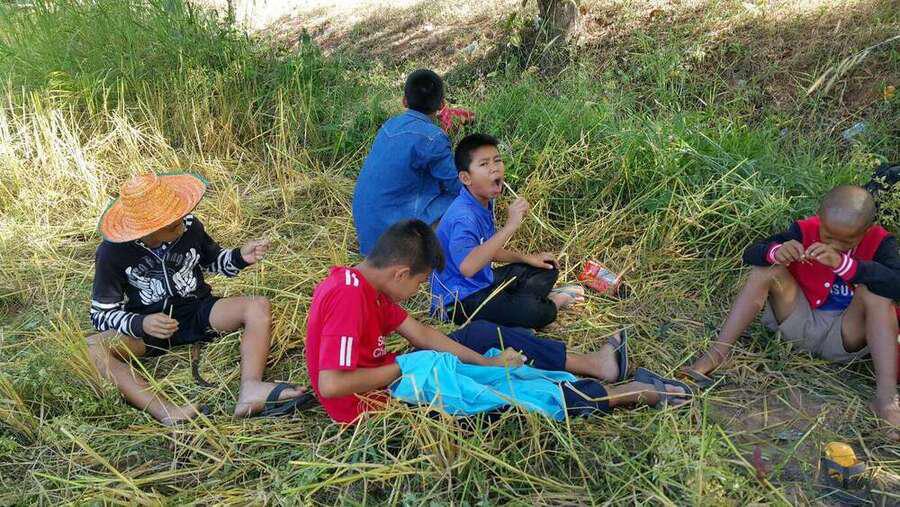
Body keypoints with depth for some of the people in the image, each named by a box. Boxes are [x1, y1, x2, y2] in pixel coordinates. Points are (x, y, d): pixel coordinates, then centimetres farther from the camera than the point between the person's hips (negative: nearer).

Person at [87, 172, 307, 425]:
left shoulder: (190, 226, -10)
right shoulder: (113, 252, -15)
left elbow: (214, 261, 11)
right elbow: (101, 314, -9)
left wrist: (241, 257, -12)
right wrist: (141, 325, -30)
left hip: (198, 311, 2)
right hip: (148, 326, -1)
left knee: (259, 306, -25)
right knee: (90, 349, -31)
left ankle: (250, 388, -49)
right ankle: (166, 412, -49)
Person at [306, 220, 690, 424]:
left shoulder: (362, 282, 0)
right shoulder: (349, 299, -30)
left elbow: (420, 333, 1)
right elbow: (330, 385, -35)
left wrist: (487, 361, -5)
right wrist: (400, 368, -22)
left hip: (380, 375, 9)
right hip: (370, 399, -9)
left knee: (483, 334, 7)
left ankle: (590, 365, 11)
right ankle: (624, 394, 3)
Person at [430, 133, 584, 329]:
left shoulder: (484, 202, 4)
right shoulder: (462, 217, -28)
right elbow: (467, 266, -45)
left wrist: (525, 258, 11)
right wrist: (509, 227, -45)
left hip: (483, 282, 10)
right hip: (459, 300, -10)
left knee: (547, 269, 19)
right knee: (536, 312, -27)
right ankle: (550, 303, 5)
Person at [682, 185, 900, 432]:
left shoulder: (879, 243, -11)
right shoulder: (805, 231, -9)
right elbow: (750, 254, -14)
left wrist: (842, 262, -42)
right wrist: (776, 252, -37)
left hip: (846, 335, -1)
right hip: (801, 323, 1)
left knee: (875, 292, -29)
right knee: (768, 268, -20)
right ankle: (719, 352, -27)